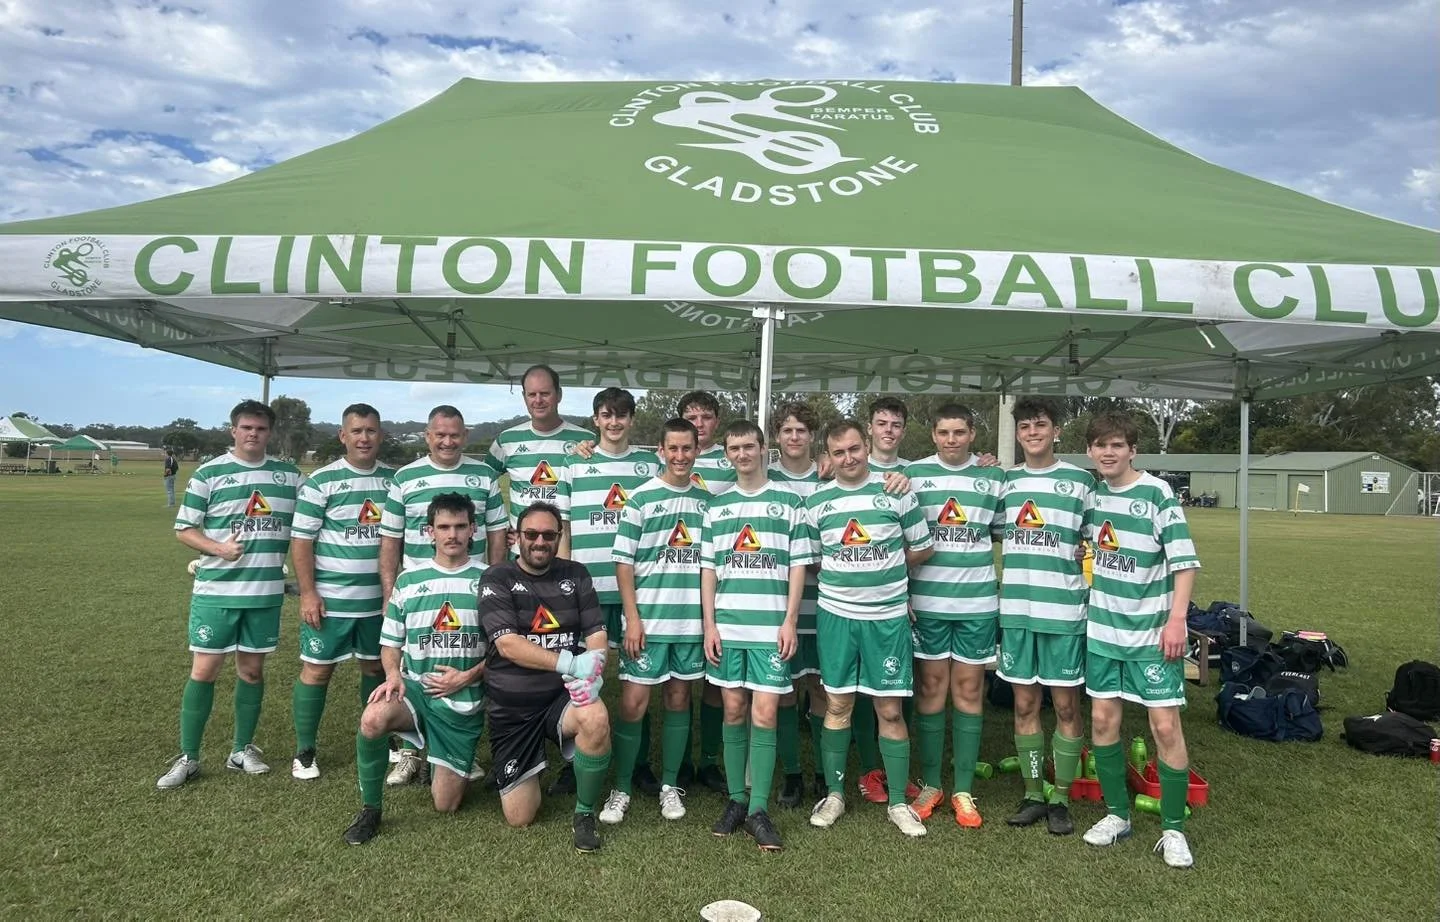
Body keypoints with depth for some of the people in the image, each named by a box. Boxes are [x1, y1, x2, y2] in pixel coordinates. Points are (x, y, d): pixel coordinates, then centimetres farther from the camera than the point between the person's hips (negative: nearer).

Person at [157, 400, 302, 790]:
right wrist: (219, 548, -18)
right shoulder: (209, 473, -3)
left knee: (252, 669, 11)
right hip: (215, 591, -2)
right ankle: (188, 757, 15)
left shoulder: (289, 475, 6)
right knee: (203, 670, 2)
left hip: (266, 592, 2)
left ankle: (242, 749, 24)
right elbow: (184, 528, -1)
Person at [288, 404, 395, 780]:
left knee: (377, 667, 14)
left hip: (380, 598, 4)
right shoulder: (321, 481, -7)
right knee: (316, 670, 5)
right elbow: (301, 540, -7)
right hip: (330, 598, -3)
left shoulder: (395, 479, 4)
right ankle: (304, 753, 19)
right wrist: (307, 593, -12)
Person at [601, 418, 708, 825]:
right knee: (633, 703, -2)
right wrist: (633, 618, -10)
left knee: (678, 700, 11)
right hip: (649, 619, -3)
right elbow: (623, 562, -4)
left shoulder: (707, 500, 7)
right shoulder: (641, 498, -3)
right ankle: (621, 789, 12)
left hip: (693, 620, 3)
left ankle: (670, 785, 23)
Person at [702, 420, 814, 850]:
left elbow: (798, 566, 2)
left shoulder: (789, 503, 4)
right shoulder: (716, 506, 11)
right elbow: (708, 569, 10)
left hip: (772, 627, -2)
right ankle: (735, 800, 20)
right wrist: (709, 625, 3)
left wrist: (790, 621, -6)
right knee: (734, 711, 8)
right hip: (727, 625, 2)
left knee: (764, 715, -4)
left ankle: (759, 810, 5)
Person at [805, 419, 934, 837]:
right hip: (836, 614, 1)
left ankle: (898, 802, 19)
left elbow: (923, 549, 5)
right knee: (837, 705, 9)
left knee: (890, 710, 4)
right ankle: (834, 794, 25)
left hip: (888, 616, -1)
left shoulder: (896, 492, -1)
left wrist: (885, 566, 2)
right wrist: (842, 573, -2)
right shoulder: (817, 502, 3)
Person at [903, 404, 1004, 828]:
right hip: (927, 601, -1)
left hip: (978, 602, 1)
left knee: (968, 691, 6)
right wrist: (901, 593, -4)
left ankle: (963, 791, 16)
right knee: (930, 689, 6)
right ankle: (930, 785, 19)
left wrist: (1006, 594, 5)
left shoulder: (994, 478, 5)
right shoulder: (913, 474, 2)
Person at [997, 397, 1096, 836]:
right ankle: (1033, 795, 22)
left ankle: (1061, 798, 18)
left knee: (1066, 705, 4)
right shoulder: (1005, 481, 9)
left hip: (1064, 609, -3)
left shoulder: (1080, 480, 1)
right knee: (1025, 704, 9)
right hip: (1016, 608, 3)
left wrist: (1087, 553, -12)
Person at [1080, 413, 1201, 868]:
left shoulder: (1157, 493, -11)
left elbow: (1184, 560, -12)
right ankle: (1116, 814, 24)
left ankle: (1173, 829, 11)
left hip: (1152, 630, -5)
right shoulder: (1091, 493, 4)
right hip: (1102, 627, 5)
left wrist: (1176, 618, -20)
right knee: (1103, 719, 8)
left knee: (1165, 725, -4)